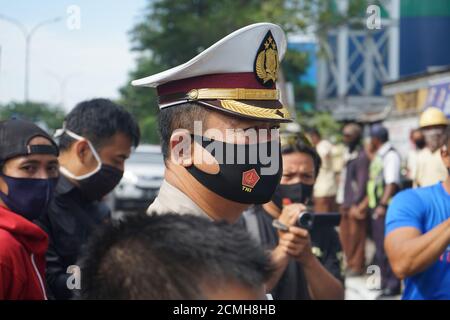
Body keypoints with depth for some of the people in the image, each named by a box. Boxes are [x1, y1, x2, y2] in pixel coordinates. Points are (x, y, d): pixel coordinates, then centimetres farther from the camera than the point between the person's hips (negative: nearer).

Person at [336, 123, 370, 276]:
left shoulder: (361, 157, -13)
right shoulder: (347, 153, 15)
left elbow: (362, 182, -16)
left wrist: (356, 203, -18)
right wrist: (342, 200, 15)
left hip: (355, 203, -9)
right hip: (345, 201, 9)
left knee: (356, 235, -3)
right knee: (345, 234, 11)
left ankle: (357, 265, 3)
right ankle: (350, 263, 21)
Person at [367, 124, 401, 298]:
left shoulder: (391, 155, -13)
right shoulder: (378, 156, 17)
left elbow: (392, 183, -21)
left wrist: (383, 204, -28)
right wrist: (366, 202, 26)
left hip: (386, 207, -10)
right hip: (376, 206, 10)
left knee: (386, 247, -10)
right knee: (379, 246, 15)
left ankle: (392, 286, -8)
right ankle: (385, 281, 25)